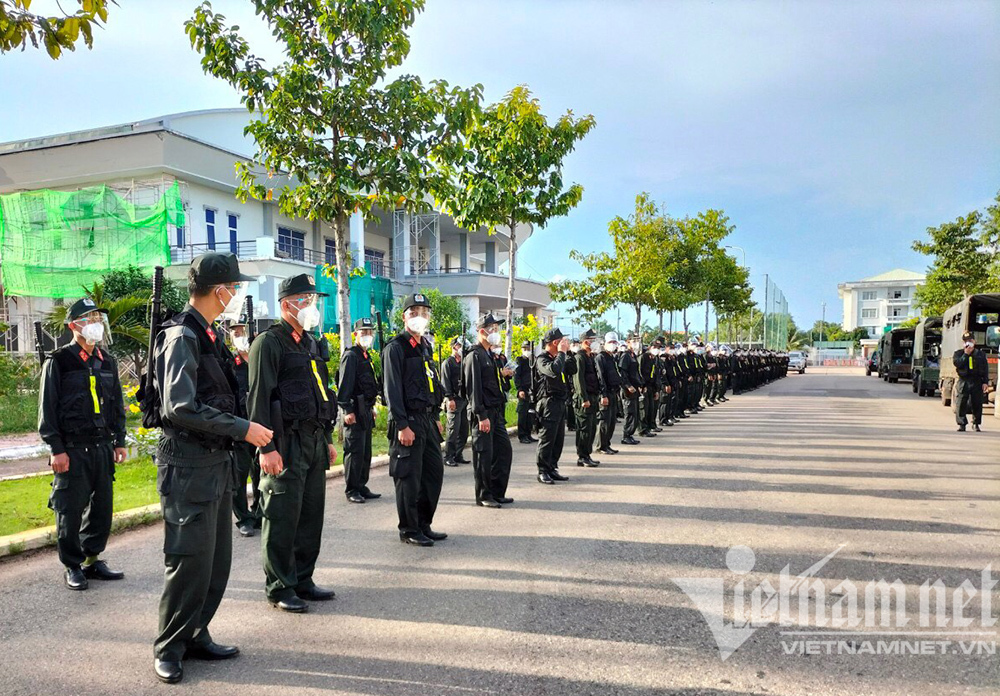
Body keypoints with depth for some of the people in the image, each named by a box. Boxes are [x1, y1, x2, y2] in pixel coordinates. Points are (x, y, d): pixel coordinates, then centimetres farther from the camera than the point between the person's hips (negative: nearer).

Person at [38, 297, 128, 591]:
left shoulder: (107, 362, 12)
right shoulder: (58, 362, -5)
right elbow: (47, 409, -6)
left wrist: (119, 441, 13)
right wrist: (57, 449, -11)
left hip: (103, 448, 5)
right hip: (72, 451, -5)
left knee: (102, 507, 9)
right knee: (70, 511, 2)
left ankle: (93, 559, 24)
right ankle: (72, 567, 16)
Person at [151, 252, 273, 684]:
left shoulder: (206, 336, 15)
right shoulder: (182, 336, -15)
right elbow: (181, 407, -24)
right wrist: (243, 429, -20)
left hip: (216, 463, 10)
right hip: (189, 467, -9)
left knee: (217, 559, 15)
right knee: (189, 560, -1)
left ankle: (195, 637, 28)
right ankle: (168, 650, 16)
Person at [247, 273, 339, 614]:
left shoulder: (312, 343, 18)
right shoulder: (269, 342, -8)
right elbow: (259, 398, -14)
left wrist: (327, 439, 20)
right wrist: (267, 448, -19)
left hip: (315, 441, 8)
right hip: (286, 443, -8)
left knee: (312, 515, 13)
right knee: (282, 518, 0)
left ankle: (303, 580, 25)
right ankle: (279, 588, 12)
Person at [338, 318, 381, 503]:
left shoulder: (366, 356, 18)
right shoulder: (350, 356, -10)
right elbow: (344, 386, -17)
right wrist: (347, 410, -22)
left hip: (366, 411, 9)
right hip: (354, 412, -9)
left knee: (366, 452, 13)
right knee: (355, 452, -5)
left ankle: (362, 487, 21)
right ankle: (351, 490, 3)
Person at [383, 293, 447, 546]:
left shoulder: (424, 347, 17)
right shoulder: (396, 347, -9)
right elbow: (393, 390, -15)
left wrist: (435, 417, 18)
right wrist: (402, 426, -19)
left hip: (427, 420, 9)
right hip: (408, 421, -9)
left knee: (435, 471, 12)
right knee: (409, 478, -1)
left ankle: (423, 525, 25)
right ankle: (409, 530, 13)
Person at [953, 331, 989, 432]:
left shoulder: (981, 354, 10)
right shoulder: (958, 353, 7)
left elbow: (985, 369, 8)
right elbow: (957, 363, -12)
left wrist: (985, 382, 0)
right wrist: (966, 354, -11)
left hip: (977, 382, 1)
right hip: (963, 382, -1)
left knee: (977, 404, 5)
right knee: (961, 404, -5)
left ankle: (976, 424, 19)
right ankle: (962, 424, 1)